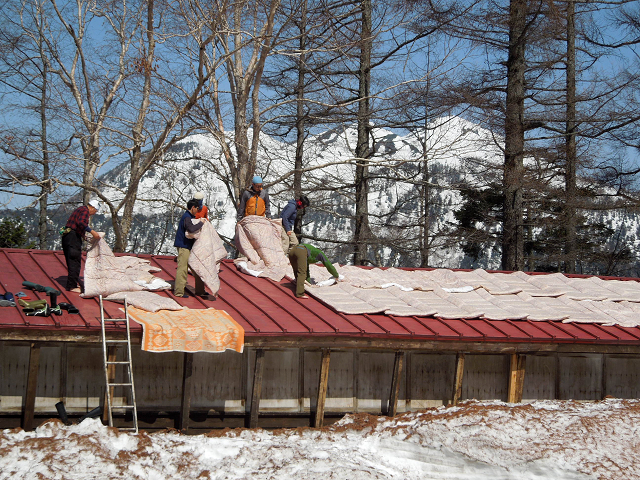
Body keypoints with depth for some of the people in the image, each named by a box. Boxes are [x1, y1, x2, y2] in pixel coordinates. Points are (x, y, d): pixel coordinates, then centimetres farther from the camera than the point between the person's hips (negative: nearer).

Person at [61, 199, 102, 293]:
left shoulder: (80, 209, 24)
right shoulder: (85, 211, -7)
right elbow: (81, 223, -24)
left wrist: (83, 236, 28)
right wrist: (92, 232, -27)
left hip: (66, 236, 10)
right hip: (73, 237, -10)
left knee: (71, 262, 17)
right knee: (75, 262, -9)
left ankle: (73, 283, 26)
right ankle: (72, 286, -11)